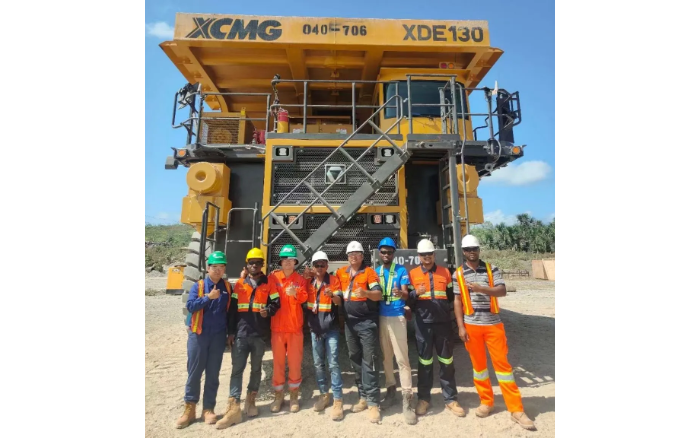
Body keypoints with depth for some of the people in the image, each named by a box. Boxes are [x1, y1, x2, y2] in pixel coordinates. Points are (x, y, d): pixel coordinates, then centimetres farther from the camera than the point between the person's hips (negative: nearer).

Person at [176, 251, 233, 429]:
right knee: (194, 372, 5)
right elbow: (190, 306, -13)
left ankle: (208, 409, 20)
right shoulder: (198, 286, -2)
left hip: (218, 336, 1)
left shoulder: (228, 287, 4)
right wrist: (208, 297, -24)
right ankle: (189, 409, 20)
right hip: (198, 335, -1)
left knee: (213, 374, 8)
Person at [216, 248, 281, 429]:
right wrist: (231, 331, 3)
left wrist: (268, 311, -22)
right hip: (240, 333, 1)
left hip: (260, 334, -1)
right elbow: (232, 309, 7)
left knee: (256, 368, 12)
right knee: (237, 369, -1)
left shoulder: (270, 283, 2)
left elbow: (276, 303, 0)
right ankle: (234, 408, 3)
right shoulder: (239, 284, 8)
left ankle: (250, 401, 28)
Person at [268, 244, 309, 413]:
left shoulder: (301, 280, 4)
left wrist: (295, 294, -30)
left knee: (295, 362, 7)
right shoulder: (273, 278, 2)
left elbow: (304, 298, -11)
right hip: (277, 327, 0)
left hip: (295, 327, 0)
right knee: (278, 362, 9)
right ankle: (278, 395, 25)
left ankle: (294, 396, 22)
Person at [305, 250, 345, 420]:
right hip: (315, 328, 4)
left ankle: (337, 400, 4)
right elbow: (303, 301, 15)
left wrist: (332, 295, -36)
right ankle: (324, 394, 27)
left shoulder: (334, 280, -6)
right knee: (318, 364, 13)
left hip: (331, 328, -4)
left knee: (333, 364, -4)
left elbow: (339, 302, -16)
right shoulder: (308, 281, 5)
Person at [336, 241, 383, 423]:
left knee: (369, 361, -3)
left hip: (367, 322, -5)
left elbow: (378, 294, -19)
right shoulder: (341, 273, 6)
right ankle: (363, 396, 28)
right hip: (350, 322, 6)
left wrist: (365, 293, -37)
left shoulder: (369, 272, -9)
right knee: (355, 360, 14)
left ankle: (373, 403, 5)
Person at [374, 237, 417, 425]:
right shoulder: (375, 271, 8)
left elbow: (406, 294, -13)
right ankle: (391, 390, 28)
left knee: (402, 358, -5)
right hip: (381, 317, 4)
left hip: (397, 317, -4)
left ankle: (407, 399, 2)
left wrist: (401, 294, -34)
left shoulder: (401, 270, -3)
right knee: (386, 356, 12)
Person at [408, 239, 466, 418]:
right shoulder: (412, 274, 2)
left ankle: (450, 399, 23)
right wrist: (416, 293, -20)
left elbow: (451, 295, 17)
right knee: (424, 361, 8)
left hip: (443, 322, 2)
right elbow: (408, 298, 0)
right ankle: (423, 398, 22)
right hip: (423, 323, -1)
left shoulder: (445, 272, 9)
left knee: (446, 361, 10)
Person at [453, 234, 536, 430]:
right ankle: (486, 402, 25)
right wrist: (461, 326, -5)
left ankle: (516, 409, 11)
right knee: (478, 364, 9)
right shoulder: (458, 274, 1)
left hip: (493, 323, 0)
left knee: (502, 363, 3)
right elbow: (457, 301, 0)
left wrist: (481, 289, -24)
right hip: (471, 325, 0)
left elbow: (502, 291, -8)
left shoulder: (491, 269, 3)